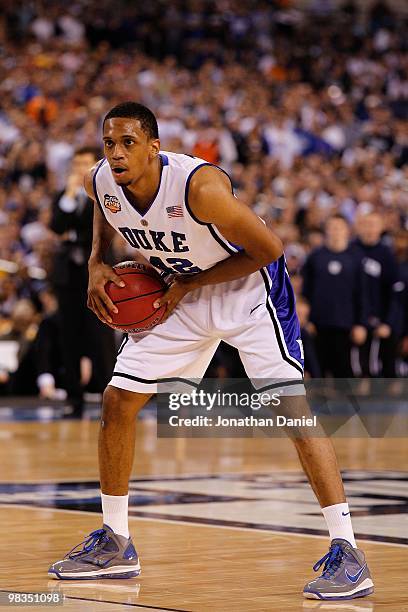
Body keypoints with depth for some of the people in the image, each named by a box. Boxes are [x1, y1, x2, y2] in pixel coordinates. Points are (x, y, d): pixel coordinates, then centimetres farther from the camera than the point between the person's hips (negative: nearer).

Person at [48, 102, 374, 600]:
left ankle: (347, 555, -18)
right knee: (117, 402, 3)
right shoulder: (101, 182, -15)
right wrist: (97, 262, -6)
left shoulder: (200, 186, -33)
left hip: (247, 289, -6)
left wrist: (189, 283, -21)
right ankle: (114, 545, 18)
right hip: (178, 297, 7)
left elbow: (268, 249, -24)